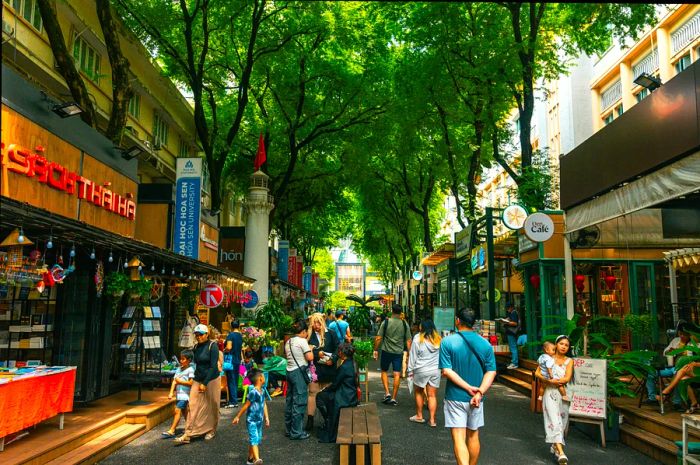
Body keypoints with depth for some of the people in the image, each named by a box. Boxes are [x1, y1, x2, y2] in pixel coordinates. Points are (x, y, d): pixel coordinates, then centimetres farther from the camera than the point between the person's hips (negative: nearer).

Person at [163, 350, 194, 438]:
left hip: (185, 394, -8)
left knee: (177, 411, -12)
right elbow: (174, 381, 8)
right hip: (178, 394, 8)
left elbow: (191, 383, -16)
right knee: (183, 412, 15)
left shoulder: (190, 370, -10)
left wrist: (180, 381, -14)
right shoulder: (179, 369, 12)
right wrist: (171, 392, -1)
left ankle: (171, 431, -11)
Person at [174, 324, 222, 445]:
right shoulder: (196, 347, 6)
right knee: (193, 406, -2)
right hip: (197, 380, 5)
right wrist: (196, 380, 10)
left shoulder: (212, 346, -12)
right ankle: (187, 435, -2)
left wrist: (205, 383, -17)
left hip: (211, 380, -5)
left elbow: (213, 366, -16)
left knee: (211, 406, 7)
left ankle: (211, 430, 24)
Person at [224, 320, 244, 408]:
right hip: (238, 360, 7)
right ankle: (235, 401, 17)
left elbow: (229, 347, -23)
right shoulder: (241, 336, 10)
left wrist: (224, 350, -4)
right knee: (235, 381, 13)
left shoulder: (231, 335, -12)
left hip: (231, 360, -7)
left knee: (231, 381, -3)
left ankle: (233, 402, -3)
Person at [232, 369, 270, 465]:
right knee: (254, 439, -16)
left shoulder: (261, 391, 6)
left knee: (257, 439, 12)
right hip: (251, 420, -8)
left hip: (259, 420, 8)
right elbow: (246, 405, -13)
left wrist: (266, 418, 9)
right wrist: (237, 417, -5)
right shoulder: (253, 392, -19)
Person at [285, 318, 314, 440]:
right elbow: (310, 357, -15)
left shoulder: (288, 342, 11)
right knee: (299, 402, -2)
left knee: (290, 400, 14)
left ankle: (288, 429, 23)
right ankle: (296, 432, 3)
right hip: (300, 372, -8)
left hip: (289, 371, 8)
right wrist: (310, 349, 2)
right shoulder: (302, 341, -12)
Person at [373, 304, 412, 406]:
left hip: (386, 351, -1)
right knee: (397, 374, 5)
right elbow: (408, 341, 0)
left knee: (384, 371, 16)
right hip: (399, 352, 1)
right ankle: (394, 398, 8)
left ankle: (387, 393, 3)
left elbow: (378, 338, -7)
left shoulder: (386, 322, -7)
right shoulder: (405, 324, -2)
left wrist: (376, 350, 4)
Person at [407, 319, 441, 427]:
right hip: (436, 370, 3)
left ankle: (419, 416, 23)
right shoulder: (438, 339, 2)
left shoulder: (418, 339, -7)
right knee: (432, 395, 8)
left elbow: (413, 356, -4)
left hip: (421, 370, -3)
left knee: (418, 392, 16)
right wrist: (440, 368, 15)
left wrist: (410, 371, 3)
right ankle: (432, 420, 9)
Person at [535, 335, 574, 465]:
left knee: (562, 421, 8)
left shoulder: (569, 361, 7)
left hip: (563, 394, 3)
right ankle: (561, 453, -21)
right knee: (555, 420, -13)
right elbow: (537, 373, -1)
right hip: (550, 393, -3)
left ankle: (555, 446, 28)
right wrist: (551, 381, -14)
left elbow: (567, 378, -6)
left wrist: (550, 381, -10)